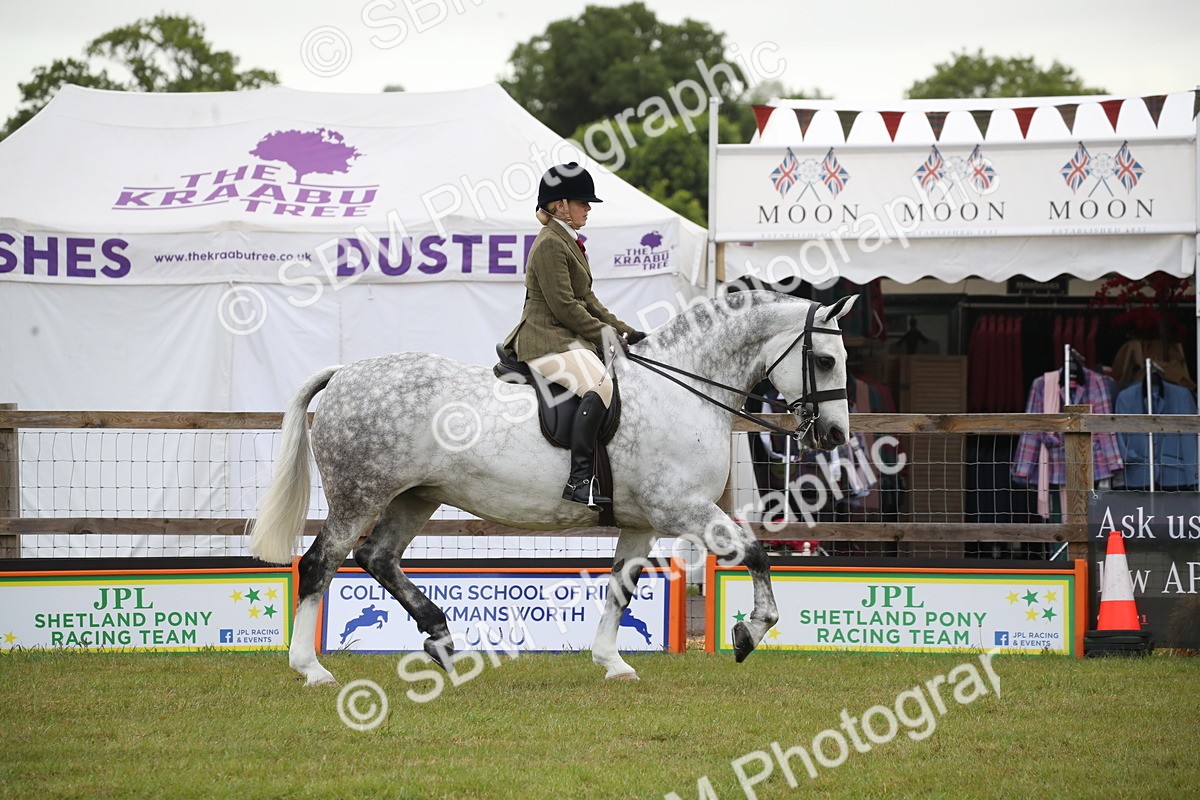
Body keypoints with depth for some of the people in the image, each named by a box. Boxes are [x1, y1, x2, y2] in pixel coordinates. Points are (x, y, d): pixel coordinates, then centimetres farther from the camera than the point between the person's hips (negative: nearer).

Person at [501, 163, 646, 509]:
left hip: (569, 338, 11)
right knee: (600, 385, -32)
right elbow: (564, 306, -18)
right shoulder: (550, 244, -12)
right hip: (547, 343, -11)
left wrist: (623, 331, 13)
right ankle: (579, 480, -39)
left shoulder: (568, 242, 21)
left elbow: (586, 300, 23)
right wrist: (606, 334, -13)